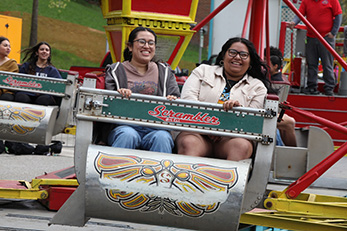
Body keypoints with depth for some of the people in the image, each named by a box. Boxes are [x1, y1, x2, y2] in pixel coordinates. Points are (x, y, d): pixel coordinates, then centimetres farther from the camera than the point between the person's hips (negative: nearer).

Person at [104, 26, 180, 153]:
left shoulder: (165, 72, 23)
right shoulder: (116, 70, 15)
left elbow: (176, 96, 15)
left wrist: (173, 101, -10)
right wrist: (119, 95, -17)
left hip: (155, 127, 2)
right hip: (125, 125, -2)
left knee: (162, 138, -33)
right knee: (128, 135, -36)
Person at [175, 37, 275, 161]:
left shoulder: (258, 87, 18)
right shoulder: (203, 71, 19)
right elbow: (188, 98, 4)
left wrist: (239, 108, -17)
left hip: (231, 138, 0)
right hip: (198, 132, 0)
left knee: (242, 146, -36)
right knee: (188, 144, -36)